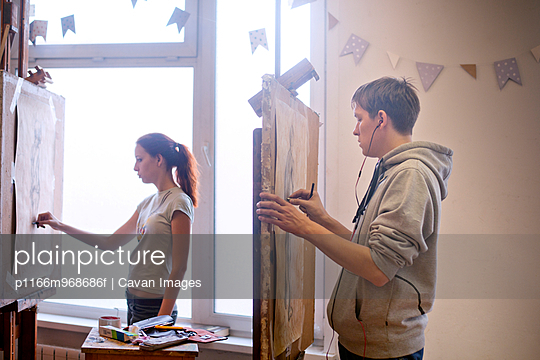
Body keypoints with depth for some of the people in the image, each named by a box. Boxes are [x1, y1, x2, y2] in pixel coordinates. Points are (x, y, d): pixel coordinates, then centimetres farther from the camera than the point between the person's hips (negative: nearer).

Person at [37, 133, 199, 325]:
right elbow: (110, 243, 16)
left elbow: (179, 267, -16)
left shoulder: (179, 203, -13)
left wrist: (162, 318, -18)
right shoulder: (148, 203, 13)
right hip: (134, 302, 8)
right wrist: (61, 226, 15)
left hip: (154, 307, -8)